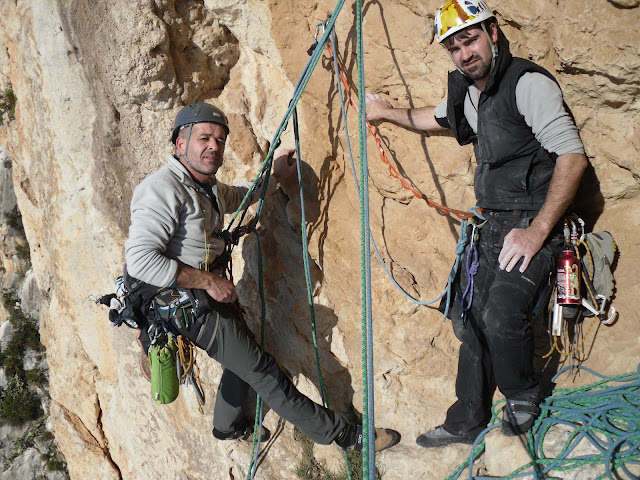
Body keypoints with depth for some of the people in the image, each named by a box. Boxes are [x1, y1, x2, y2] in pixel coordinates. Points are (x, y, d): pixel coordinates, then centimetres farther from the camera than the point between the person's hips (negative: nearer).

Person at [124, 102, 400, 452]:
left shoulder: (208, 187, 8)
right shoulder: (162, 189, -23)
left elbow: (238, 196, 33)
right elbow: (140, 260, -30)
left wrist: (275, 176, 28)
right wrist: (208, 281, -26)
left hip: (213, 292, 10)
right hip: (190, 304, -10)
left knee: (243, 355, 25)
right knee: (260, 367, -2)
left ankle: (229, 425, 50)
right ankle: (338, 433, 9)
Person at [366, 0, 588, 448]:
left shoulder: (528, 82, -14)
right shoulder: (467, 93, 12)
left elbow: (573, 156, -21)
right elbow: (435, 117, 36)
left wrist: (537, 231, -23)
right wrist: (388, 111, 40)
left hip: (532, 222, -8)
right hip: (492, 225, 8)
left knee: (501, 314, -26)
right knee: (470, 318, 9)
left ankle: (523, 398, 5)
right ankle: (466, 422, 25)